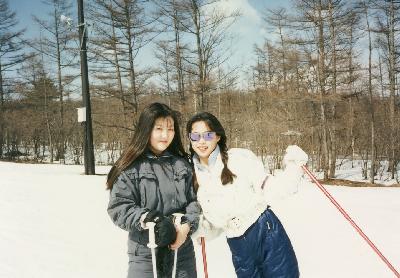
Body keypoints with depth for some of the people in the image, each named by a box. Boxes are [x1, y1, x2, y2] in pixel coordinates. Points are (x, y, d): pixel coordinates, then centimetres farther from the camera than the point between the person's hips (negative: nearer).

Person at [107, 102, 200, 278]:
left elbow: (193, 200, 5)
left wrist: (187, 226, -12)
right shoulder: (131, 167, -6)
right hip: (145, 254, -3)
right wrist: (146, 219, -23)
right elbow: (118, 208, -8)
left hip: (182, 250, 4)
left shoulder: (182, 165, 5)